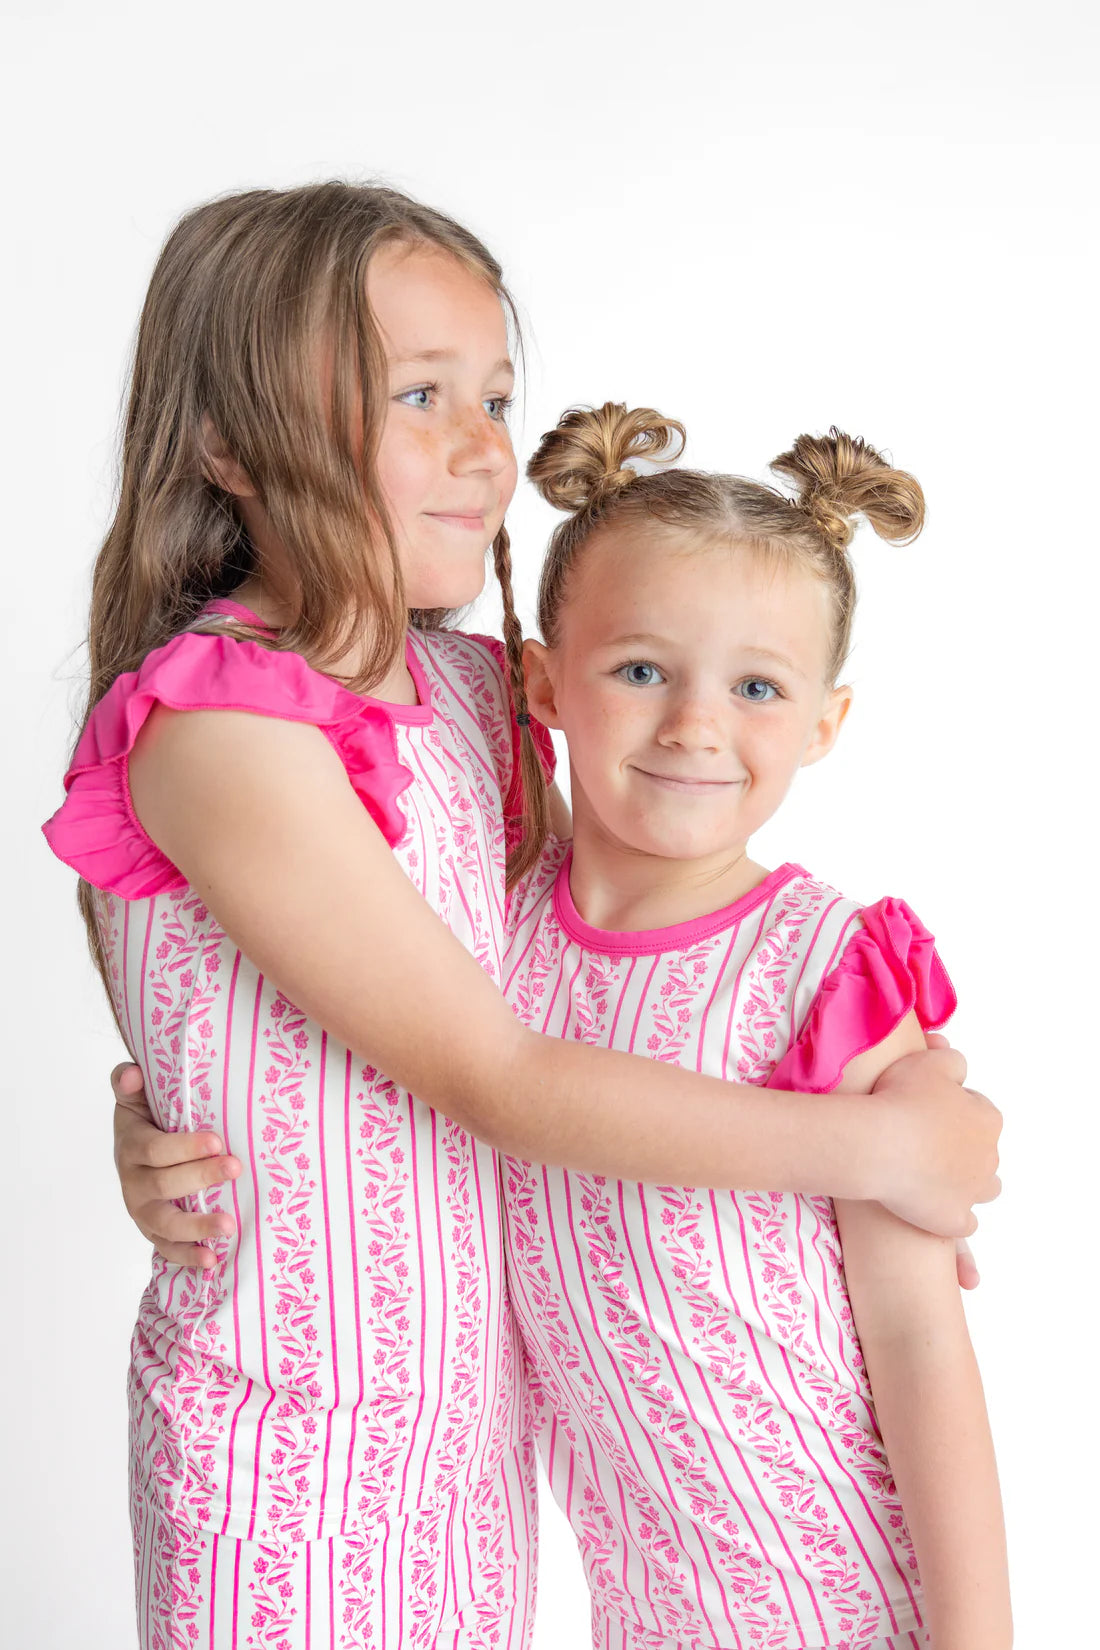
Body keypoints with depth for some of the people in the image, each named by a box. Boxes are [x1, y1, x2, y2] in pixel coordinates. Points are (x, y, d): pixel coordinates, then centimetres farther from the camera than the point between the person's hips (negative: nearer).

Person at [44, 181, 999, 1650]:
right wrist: (875, 1145, -16)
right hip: (294, 1433, -6)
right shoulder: (214, 725, -23)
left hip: (476, 1386, 7)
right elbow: (494, 1079, -23)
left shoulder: (469, 685, -1)